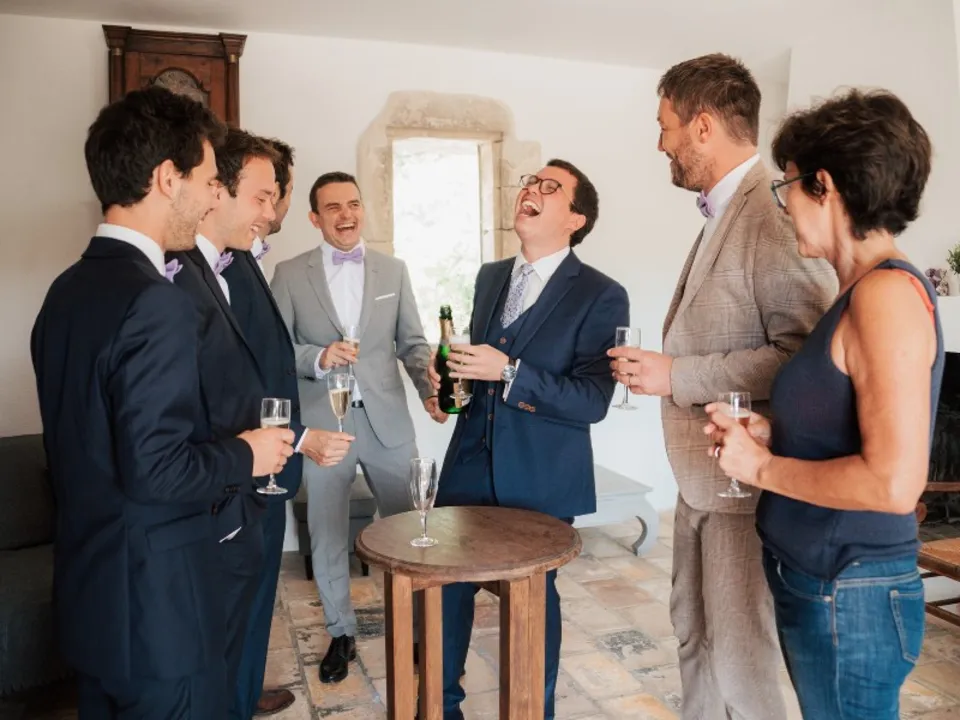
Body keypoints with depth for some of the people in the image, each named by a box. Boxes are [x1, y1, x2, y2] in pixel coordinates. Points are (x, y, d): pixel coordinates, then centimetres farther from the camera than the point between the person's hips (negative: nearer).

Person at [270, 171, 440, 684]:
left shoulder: (394, 270, 6)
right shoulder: (289, 274, 1)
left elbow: (412, 343, 5)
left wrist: (430, 388, -12)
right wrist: (318, 357, -20)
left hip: (388, 420, 1)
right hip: (322, 424, 0)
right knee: (327, 538, 12)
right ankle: (341, 633, 31)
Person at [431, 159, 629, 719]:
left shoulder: (601, 296, -10)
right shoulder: (490, 277, 10)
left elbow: (593, 401, -17)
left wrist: (509, 372, -25)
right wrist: (448, 374, -3)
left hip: (540, 479, -5)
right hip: (470, 464, 5)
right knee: (446, 584, 11)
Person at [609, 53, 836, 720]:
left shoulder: (775, 215, -20)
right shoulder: (721, 215, 11)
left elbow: (804, 354, -26)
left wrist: (677, 376, -23)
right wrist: (657, 364, 3)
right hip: (701, 473, 9)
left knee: (739, 654, 7)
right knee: (694, 632, 23)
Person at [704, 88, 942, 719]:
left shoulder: (889, 292, -19)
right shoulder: (867, 292, 9)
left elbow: (894, 482, -27)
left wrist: (762, 467, -16)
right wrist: (774, 435, 2)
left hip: (849, 599, -9)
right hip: (825, 585, 9)